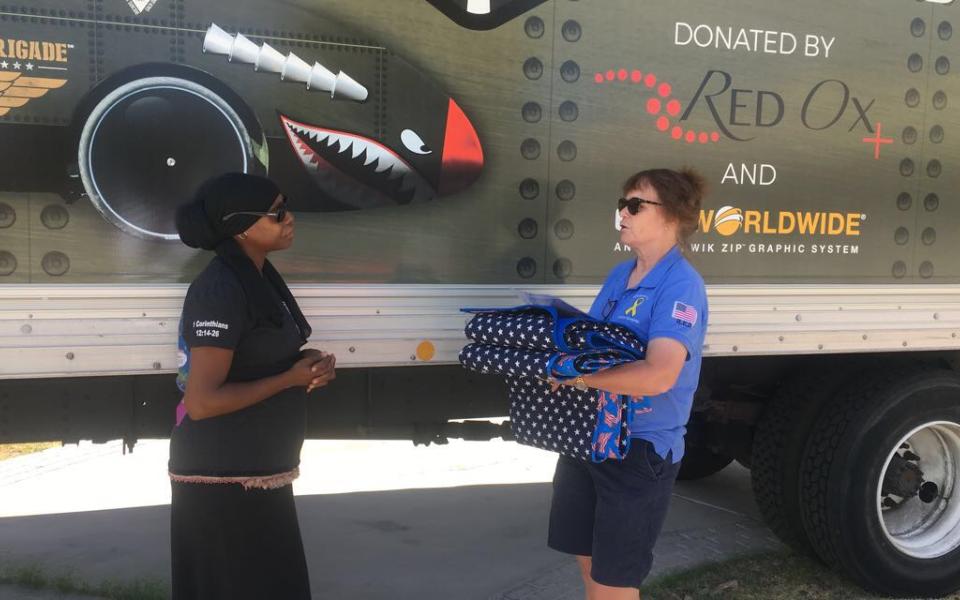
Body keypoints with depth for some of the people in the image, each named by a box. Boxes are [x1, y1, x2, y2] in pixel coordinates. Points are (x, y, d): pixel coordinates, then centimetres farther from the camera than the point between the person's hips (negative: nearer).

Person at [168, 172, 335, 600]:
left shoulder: (258, 276, 7)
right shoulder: (220, 291, -22)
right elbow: (202, 402, -25)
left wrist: (307, 365, 0)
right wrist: (292, 378, -18)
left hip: (258, 469, 9)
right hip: (224, 476, -9)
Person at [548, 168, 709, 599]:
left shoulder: (680, 285, -17)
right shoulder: (619, 276, 9)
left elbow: (658, 376, -30)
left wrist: (575, 375, -28)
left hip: (639, 449, -8)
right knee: (590, 565, 20)